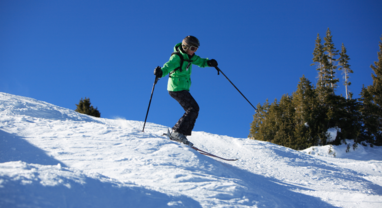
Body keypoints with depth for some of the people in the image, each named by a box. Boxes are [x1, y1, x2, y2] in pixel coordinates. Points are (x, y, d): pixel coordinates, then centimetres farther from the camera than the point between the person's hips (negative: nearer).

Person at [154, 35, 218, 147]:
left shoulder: (189, 56, 12)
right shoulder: (176, 57, -14)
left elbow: (200, 62, 23)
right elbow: (169, 66, -30)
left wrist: (208, 62, 1)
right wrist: (161, 72, -51)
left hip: (183, 89, 10)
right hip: (176, 89, -10)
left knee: (193, 110, 10)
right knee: (193, 108, -19)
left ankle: (182, 133, 13)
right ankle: (177, 132, -23)